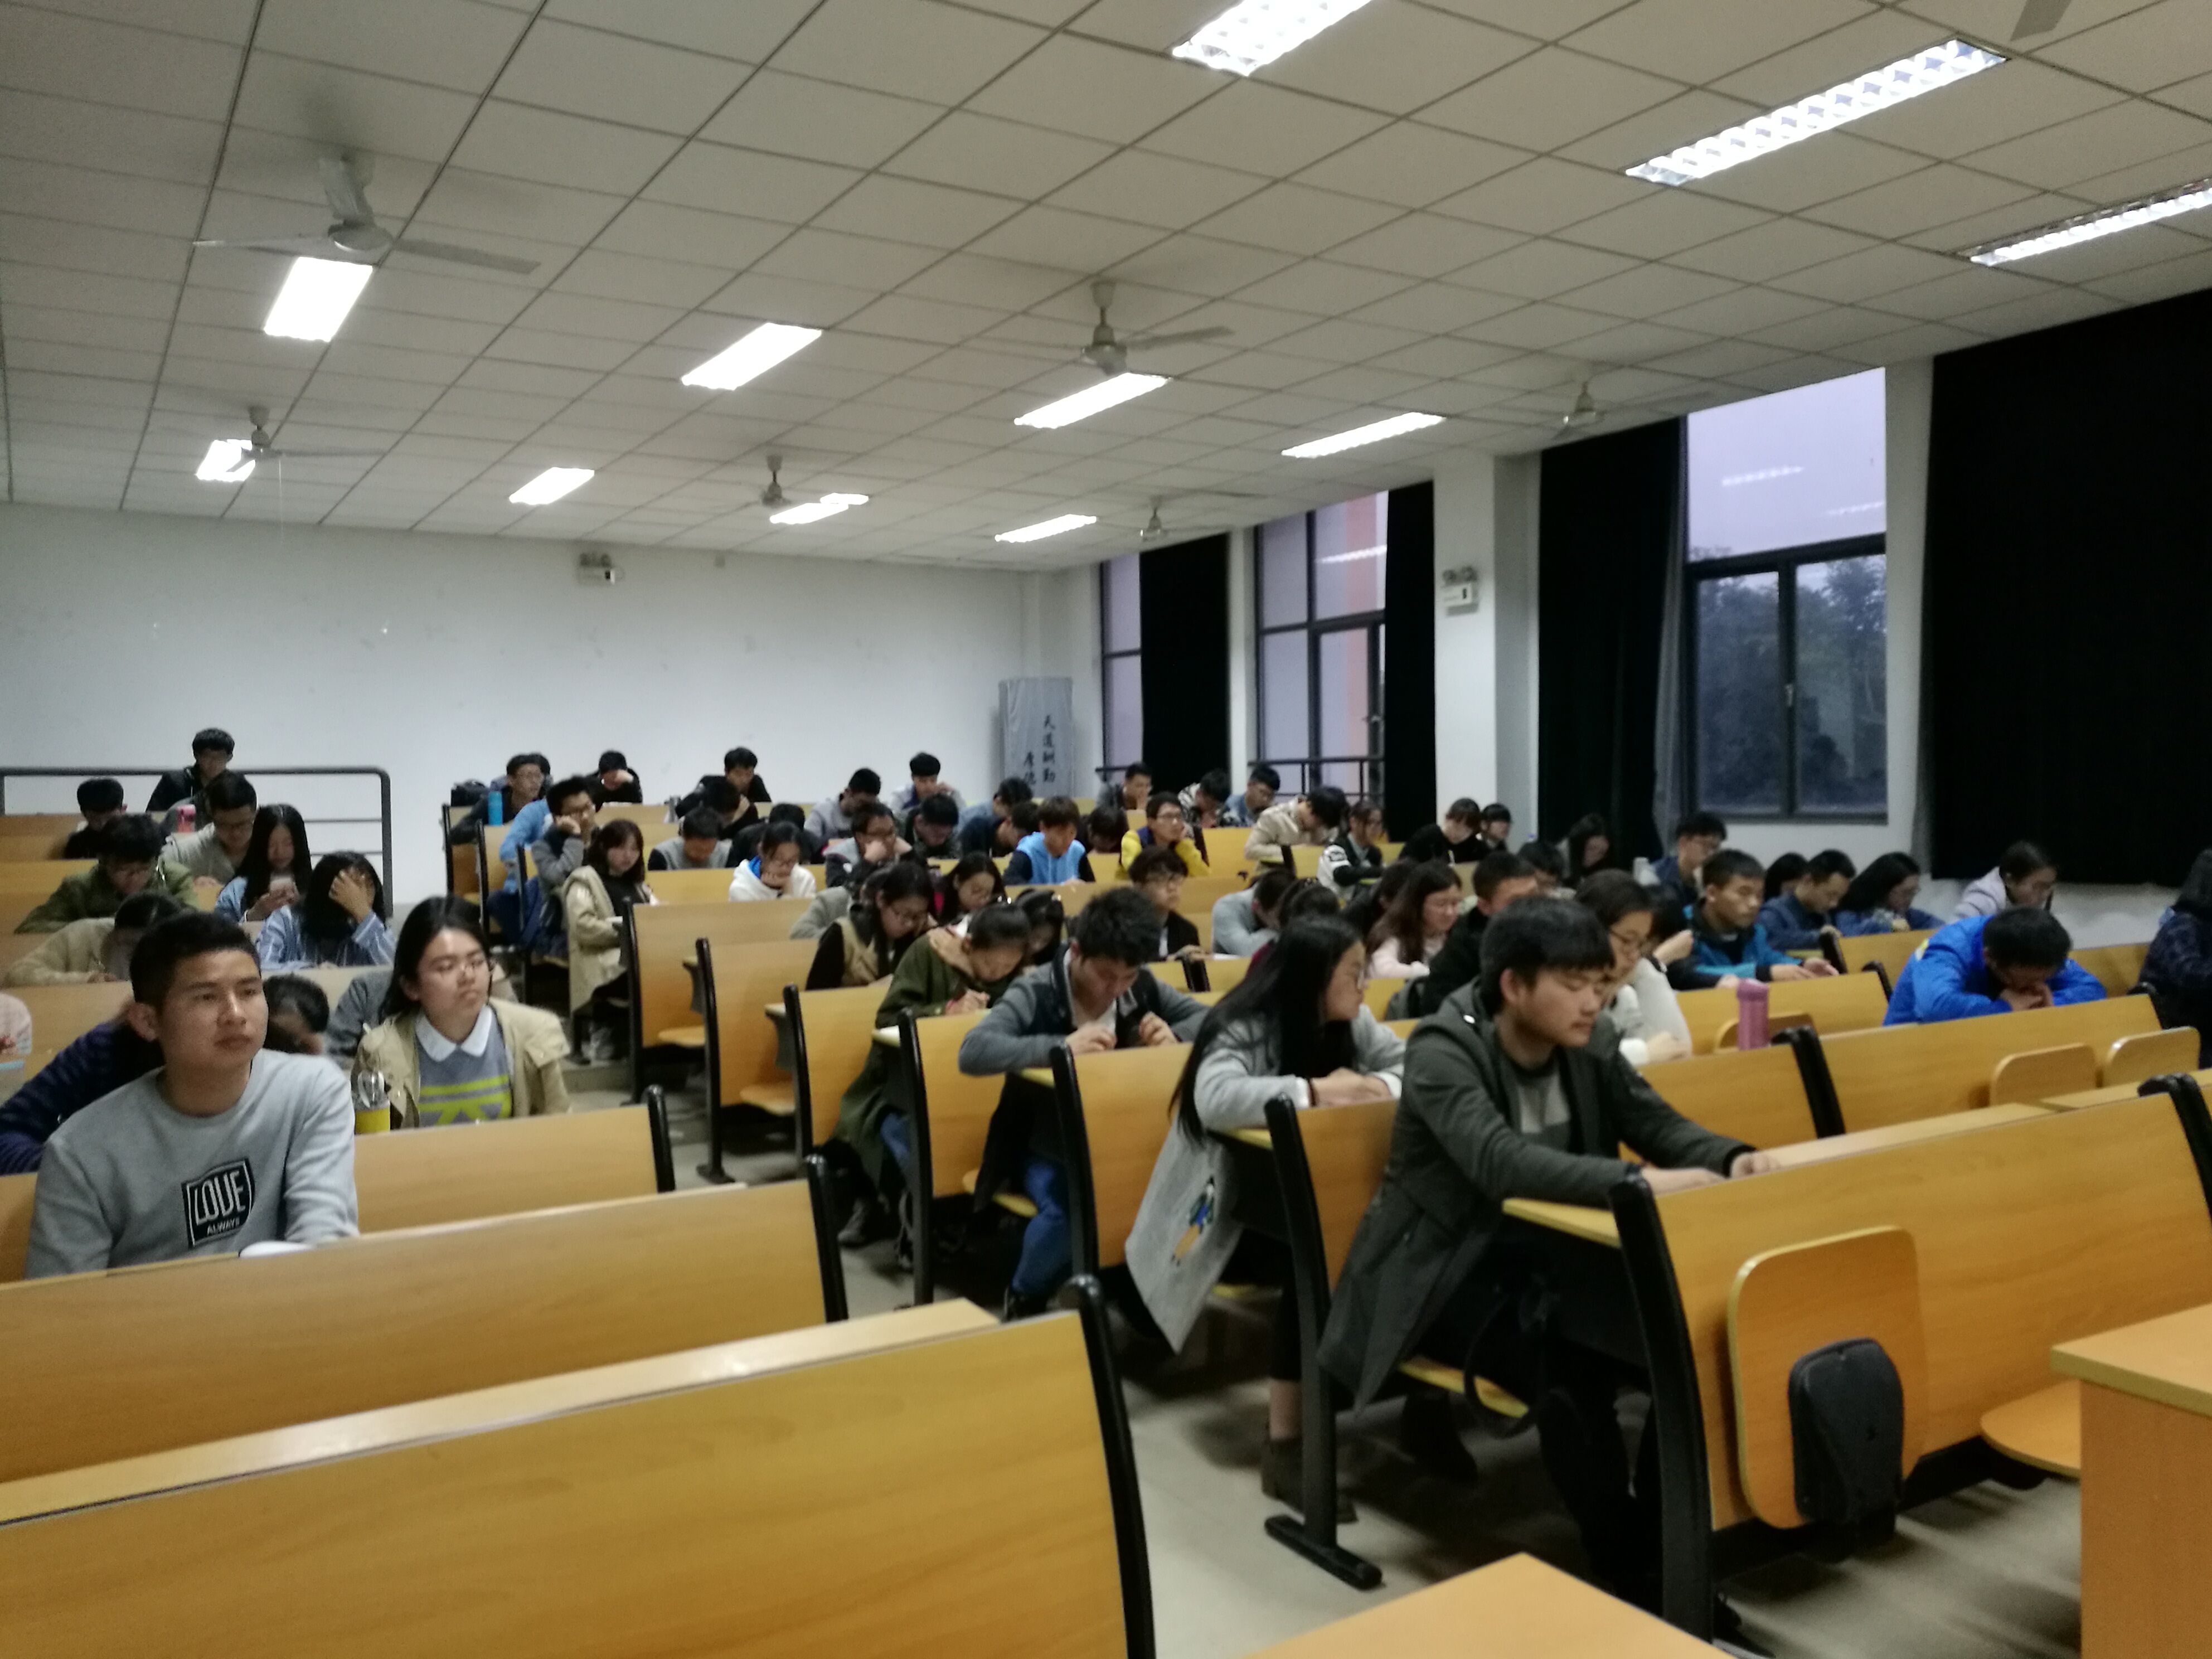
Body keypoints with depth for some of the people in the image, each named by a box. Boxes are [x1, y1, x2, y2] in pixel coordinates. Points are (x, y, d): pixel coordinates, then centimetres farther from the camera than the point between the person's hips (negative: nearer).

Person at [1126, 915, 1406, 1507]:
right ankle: (1283, 1447, -22)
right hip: (1228, 1209, -6)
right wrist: (1316, 1090, -31)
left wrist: (1373, 1088, -19)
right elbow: (1215, 1100, -40)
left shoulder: (1350, 1022, 2)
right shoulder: (1242, 1030, -21)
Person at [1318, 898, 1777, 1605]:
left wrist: (1732, 1158, -19)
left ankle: (1665, 1543, -1)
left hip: (1548, 1255, 6)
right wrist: (1639, 1182, -46)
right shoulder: (1443, 1050, -22)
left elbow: (1657, 1123, 3)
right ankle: (1630, 1573, -12)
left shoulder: (1590, 1042, -1)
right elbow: (1500, 1162, -37)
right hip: (1447, 1272, -6)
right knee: (1566, 1366, -32)